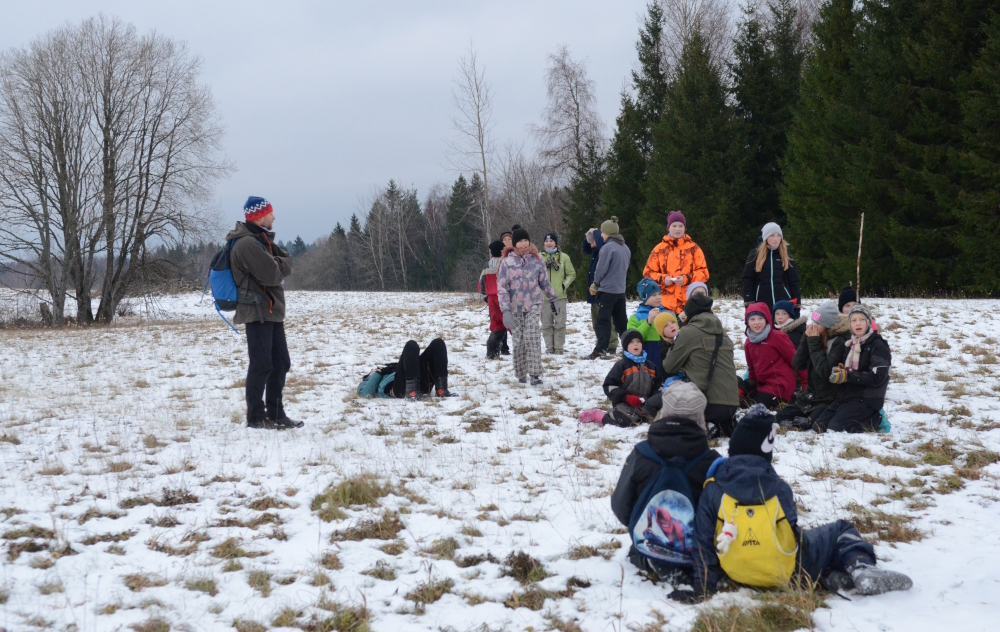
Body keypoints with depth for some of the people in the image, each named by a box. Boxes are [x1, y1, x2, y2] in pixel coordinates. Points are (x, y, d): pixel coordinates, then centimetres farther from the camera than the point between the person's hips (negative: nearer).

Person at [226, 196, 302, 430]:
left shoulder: (261, 239, 17)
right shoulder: (247, 244, -17)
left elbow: (286, 262, 10)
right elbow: (272, 274, -23)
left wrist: (277, 265, -10)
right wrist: (280, 265, -3)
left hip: (272, 310, 10)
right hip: (257, 312, -10)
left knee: (280, 363, 13)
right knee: (261, 365, -8)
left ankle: (275, 414, 20)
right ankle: (255, 417, -2)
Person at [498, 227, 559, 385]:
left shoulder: (536, 259, 1)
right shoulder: (507, 262, -6)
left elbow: (544, 282, 15)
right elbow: (501, 288, -8)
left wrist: (553, 299, 20)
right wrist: (505, 311, -16)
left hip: (533, 304, 0)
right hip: (515, 307, 0)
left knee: (532, 336, -16)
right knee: (518, 340, 2)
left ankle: (535, 374, -18)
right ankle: (521, 374, 17)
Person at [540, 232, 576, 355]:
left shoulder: (563, 257, 5)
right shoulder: (539, 257, 6)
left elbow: (572, 274, 9)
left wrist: (564, 285, -2)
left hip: (559, 296, -1)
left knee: (560, 323, -1)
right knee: (546, 323, 4)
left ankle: (559, 347, 5)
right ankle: (549, 347, 11)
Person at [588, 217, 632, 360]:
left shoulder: (608, 247, -15)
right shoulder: (625, 248, 9)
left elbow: (601, 269, -13)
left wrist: (595, 284, 3)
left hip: (607, 290, -7)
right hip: (621, 290, 7)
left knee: (603, 321, -6)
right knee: (621, 320, 14)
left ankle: (600, 350, -11)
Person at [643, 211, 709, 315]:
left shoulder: (693, 248, 7)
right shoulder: (659, 249, 8)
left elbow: (704, 272, 4)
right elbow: (648, 273, 10)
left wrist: (687, 279, -12)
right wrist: (662, 279, -8)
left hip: (690, 303, 0)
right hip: (666, 304, 0)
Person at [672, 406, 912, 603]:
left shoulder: (712, 490, -7)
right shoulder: (779, 489, -7)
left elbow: (703, 542, -8)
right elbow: (791, 531, 4)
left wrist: (703, 588, -4)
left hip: (741, 575, 2)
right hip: (789, 572, -2)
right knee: (841, 530, 21)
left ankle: (829, 576, 5)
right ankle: (860, 568, -7)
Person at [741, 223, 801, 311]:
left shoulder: (785, 255, 8)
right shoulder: (755, 254, 3)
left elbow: (793, 280, 8)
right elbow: (748, 279, 1)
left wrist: (796, 303, 1)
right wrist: (749, 301, -7)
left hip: (783, 301, 1)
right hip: (762, 302, -1)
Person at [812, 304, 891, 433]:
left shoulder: (878, 346, -7)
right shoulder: (850, 345, 17)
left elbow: (878, 377, -17)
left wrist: (847, 376, -19)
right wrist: (839, 371, 1)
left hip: (867, 400, -8)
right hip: (846, 397, 8)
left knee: (835, 428, -24)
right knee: (818, 426, -6)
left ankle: (873, 421, -2)